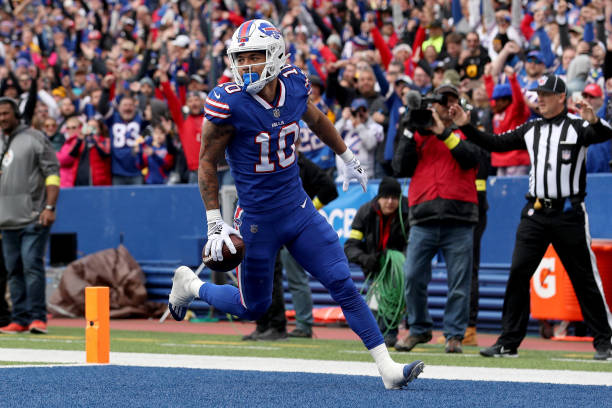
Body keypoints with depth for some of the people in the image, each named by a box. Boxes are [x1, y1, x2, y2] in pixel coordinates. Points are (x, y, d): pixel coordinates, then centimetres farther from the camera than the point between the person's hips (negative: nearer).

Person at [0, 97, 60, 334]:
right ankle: (20, 319, 10)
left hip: (33, 217, -6)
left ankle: (37, 317, -10)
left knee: (32, 265, -12)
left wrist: (50, 207, -14)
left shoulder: (35, 138, 0)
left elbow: (52, 174, -3)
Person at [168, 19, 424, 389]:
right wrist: (215, 224, -13)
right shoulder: (228, 103, -20)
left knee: (344, 285, -4)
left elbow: (316, 118, 19)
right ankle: (190, 285, 38)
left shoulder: (294, 85, -5)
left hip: (299, 209, 4)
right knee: (253, 307, 10)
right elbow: (207, 164, -10)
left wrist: (348, 158, 31)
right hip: (257, 219, -4)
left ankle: (388, 368, -2)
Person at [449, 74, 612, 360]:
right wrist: (465, 127, 4)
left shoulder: (577, 126, -4)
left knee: (585, 278, 0)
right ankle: (509, 342, 5)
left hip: (569, 214, -5)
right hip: (535, 213, 5)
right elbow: (496, 144, 15)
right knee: (518, 273, 0)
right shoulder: (531, 130, 13)